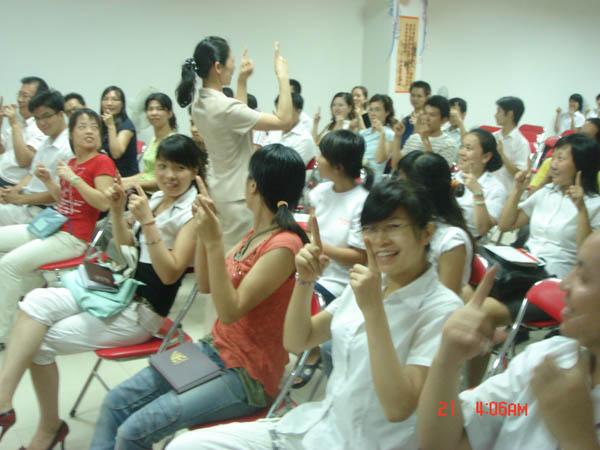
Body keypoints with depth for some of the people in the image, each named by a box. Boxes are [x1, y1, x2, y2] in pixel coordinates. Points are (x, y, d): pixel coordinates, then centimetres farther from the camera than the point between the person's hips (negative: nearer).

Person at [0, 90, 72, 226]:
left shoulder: (69, 148, -17)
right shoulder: (46, 142, 14)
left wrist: (20, 199, -14)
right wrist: (14, 190, 0)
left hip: (40, 211, -9)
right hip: (27, 202, 9)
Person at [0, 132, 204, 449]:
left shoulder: (193, 212, -14)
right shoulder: (156, 198, 9)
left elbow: (170, 274, -21)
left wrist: (147, 221, -27)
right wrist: (117, 211, 0)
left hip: (143, 310, -7)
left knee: (40, 341, -10)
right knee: (37, 301, -14)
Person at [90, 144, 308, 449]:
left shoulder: (283, 245, -22)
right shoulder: (258, 232, 6)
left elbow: (230, 311, -25)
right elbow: (205, 285, 9)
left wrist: (214, 243, -30)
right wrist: (203, 231, -4)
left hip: (247, 376, -9)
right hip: (213, 350, 9)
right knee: (116, 402, 3)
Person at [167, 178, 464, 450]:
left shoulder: (441, 308, -15)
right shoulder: (367, 284, 5)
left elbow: (398, 407, -24)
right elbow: (295, 342, 7)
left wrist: (373, 309, -27)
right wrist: (305, 281, -9)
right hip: (317, 425, 6)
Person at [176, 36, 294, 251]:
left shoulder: (200, 103, 4)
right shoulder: (224, 107, -24)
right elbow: (284, 120, -21)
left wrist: (242, 80, 19)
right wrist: (283, 77, -15)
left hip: (219, 190, 10)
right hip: (237, 196, -9)